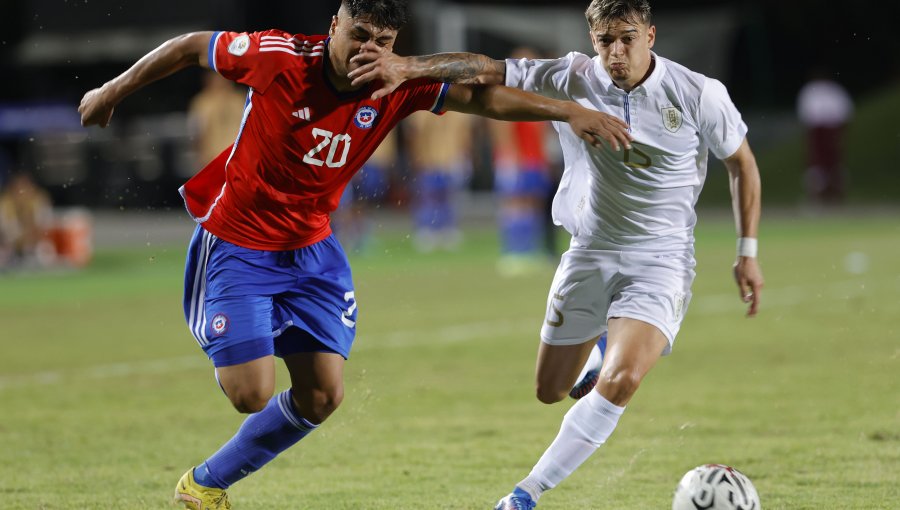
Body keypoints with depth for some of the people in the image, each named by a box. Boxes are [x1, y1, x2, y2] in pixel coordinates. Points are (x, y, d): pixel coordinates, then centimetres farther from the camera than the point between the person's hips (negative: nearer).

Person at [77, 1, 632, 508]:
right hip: (236, 248, -5)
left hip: (311, 251, 5)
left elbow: (482, 95, -9)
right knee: (251, 394, -16)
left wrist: (570, 111, -19)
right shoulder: (278, 58, -22)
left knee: (322, 397, 2)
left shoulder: (399, 87, -10)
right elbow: (190, 47, -8)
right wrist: (115, 91, 1)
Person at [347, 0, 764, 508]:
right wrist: (407, 66, -31)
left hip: (661, 261, -3)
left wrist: (748, 251, 2)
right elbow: (487, 70, -16)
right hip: (590, 252, 3)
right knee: (551, 390, 11)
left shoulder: (699, 94, -12)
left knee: (620, 381, -25)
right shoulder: (572, 80, -10)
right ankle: (604, 344, 47)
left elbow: (742, 162, 2)